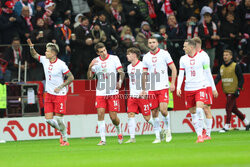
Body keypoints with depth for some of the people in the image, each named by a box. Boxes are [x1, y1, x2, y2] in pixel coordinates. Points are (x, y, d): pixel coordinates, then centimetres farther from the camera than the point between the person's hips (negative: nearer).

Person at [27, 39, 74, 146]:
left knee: (58, 119, -9)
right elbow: (35, 55, 21)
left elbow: (71, 77, -10)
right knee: (48, 119, -1)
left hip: (60, 94, -6)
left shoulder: (61, 64, -14)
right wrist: (31, 47, 2)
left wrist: (60, 87, -16)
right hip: (49, 94, 6)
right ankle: (62, 132, 24)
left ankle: (65, 139, 7)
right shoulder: (45, 60, 3)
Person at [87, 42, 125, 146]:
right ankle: (103, 139, -7)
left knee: (113, 117, -4)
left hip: (113, 93, -2)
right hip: (100, 93, 2)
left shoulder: (114, 59, -1)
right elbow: (89, 77, 8)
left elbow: (121, 72, -2)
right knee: (100, 114, -11)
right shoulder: (95, 61, 6)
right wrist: (90, 67, -10)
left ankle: (119, 132, 27)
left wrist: (120, 82, -20)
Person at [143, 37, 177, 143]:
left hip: (163, 87, -3)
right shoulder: (146, 57, 10)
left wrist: (172, 83, -5)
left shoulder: (164, 54, 0)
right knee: (154, 113, 2)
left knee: (163, 109, -18)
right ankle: (157, 136, 8)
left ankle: (167, 129, 6)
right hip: (151, 89, 3)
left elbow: (173, 69, 3)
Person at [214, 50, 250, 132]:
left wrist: (238, 89, -16)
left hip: (233, 91, -7)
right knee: (234, 109, 13)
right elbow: (218, 78, 2)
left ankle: (226, 126, -5)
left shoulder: (235, 66, -8)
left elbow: (241, 79, -6)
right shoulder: (222, 67, 10)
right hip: (227, 91, 7)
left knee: (228, 108, -11)